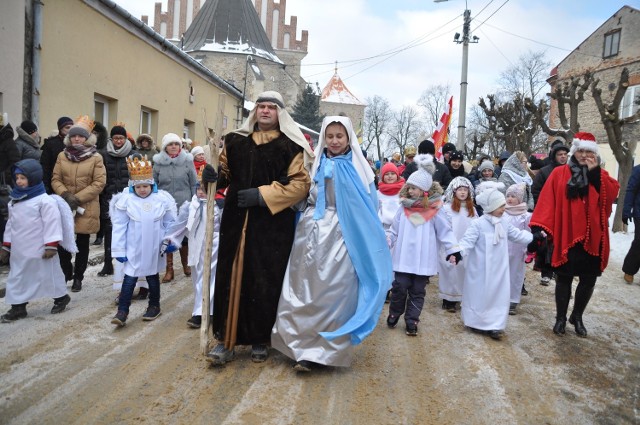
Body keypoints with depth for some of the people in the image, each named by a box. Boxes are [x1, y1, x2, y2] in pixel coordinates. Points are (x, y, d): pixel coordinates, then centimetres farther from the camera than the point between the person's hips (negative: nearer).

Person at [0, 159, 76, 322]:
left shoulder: (45, 200, -16)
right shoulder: (14, 201, 9)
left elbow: (52, 223, -18)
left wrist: (51, 246, -20)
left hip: (39, 249, -7)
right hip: (18, 250, 7)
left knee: (48, 274, 7)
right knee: (17, 278, 11)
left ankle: (61, 297, 28)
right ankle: (18, 307, 21)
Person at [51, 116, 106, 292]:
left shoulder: (96, 158, -4)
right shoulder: (62, 155, 5)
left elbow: (99, 183, -9)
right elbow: (55, 179, 6)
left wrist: (77, 198, -15)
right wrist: (65, 194, -13)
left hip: (86, 208, -2)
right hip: (64, 206, 2)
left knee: (82, 244, 8)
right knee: (62, 242, 1)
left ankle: (78, 278, 21)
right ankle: (66, 272, 23)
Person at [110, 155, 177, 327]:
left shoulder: (162, 199, -6)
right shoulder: (126, 200, -9)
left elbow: (169, 222, 3)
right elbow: (120, 227, -6)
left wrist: (170, 241, -1)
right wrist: (119, 250, -7)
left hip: (154, 249, 1)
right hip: (133, 249, -1)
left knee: (153, 277, 15)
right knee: (129, 278, -1)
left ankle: (154, 306, 31)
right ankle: (122, 311, 5)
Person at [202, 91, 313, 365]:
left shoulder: (290, 146, -1)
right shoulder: (236, 141, 12)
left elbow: (301, 184, -8)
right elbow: (225, 173, 21)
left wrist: (262, 195, -15)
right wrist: (212, 175, -4)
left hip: (272, 225, -3)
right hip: (236, 222, 3)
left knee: (265, 281, 2)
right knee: (230, 278, 1)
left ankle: (260, 340, 19)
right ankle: (226, 339, 12)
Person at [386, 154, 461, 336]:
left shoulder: (435, 209, -6)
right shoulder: (404, 208, 1)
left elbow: (445, 232, -3)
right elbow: (394, 231, 8)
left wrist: (452, 250, -11)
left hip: (423, 259, -1)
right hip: (404, 257, 1)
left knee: (418, 291, 8)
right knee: (399, 287, 2)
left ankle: (411, 321, 20)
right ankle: (394, 313, 26)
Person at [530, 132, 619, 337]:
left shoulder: (601, 175, 10)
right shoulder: (559, 173, 1)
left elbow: (612, 194, -9)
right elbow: (547, 200, -6)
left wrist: (595, 172, -14)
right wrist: (540, 227, -15)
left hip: (592, 238, 3)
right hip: (565, 236, -3)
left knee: (589, 280, 9)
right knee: (564, 278, 5)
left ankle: (577, 317, 28)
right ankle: (561, 318, 21)